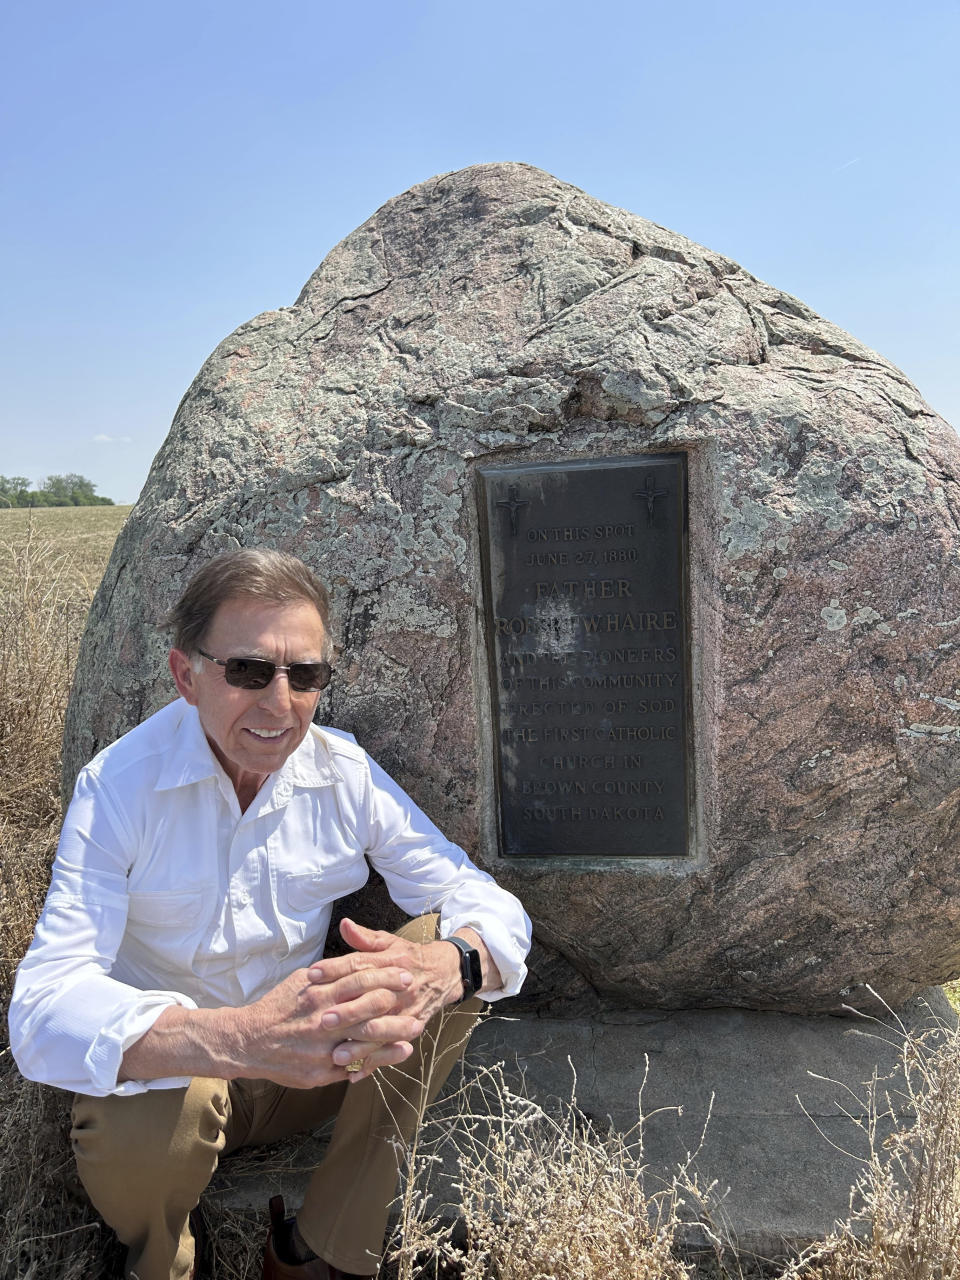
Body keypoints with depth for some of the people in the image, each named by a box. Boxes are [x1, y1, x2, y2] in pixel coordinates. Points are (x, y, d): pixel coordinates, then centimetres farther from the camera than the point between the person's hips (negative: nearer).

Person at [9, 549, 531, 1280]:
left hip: (317, 1068, 3)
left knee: (452, 942, -19)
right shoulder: (119, 786, -18)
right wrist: (241, 1038, -47)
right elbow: (46, 1007, -28)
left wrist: (446, 966, -37)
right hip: (167, 1072, -2)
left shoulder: (347, 774, -11)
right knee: (142, 1122, -36)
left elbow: (496, 910, -11)